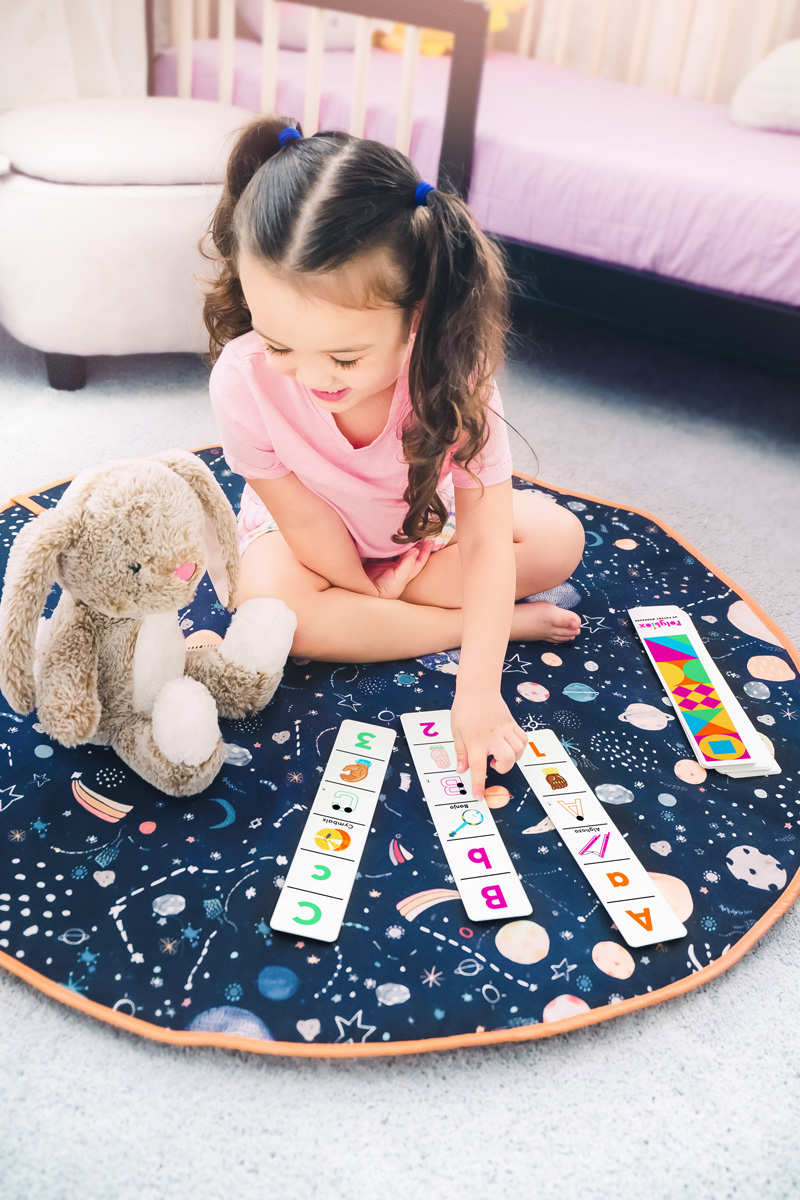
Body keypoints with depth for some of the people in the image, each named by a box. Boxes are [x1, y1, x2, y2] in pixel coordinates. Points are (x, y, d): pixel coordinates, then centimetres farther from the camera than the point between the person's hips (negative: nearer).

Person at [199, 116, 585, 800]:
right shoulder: (243, 378, -33)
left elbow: (485, 539, -33)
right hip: (315, 538, 0)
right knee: (267, 605, -32)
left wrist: (478, 690, -38)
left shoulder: (450, 368, -33)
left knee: (559, 537, -16)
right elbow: (304, 519, -20)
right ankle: (500, 621, -19)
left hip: (425, 527, 1)